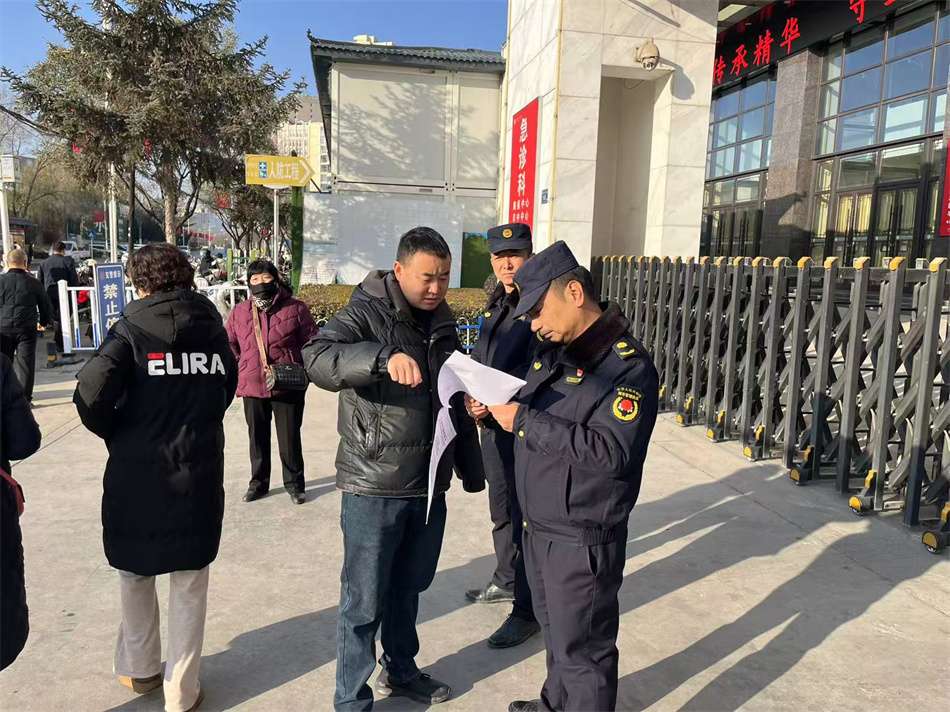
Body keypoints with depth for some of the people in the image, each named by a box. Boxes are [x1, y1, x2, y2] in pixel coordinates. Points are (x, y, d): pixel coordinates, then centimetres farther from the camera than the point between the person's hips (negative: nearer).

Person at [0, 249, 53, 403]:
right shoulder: (33, 282, 0)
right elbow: (46, 305, 7)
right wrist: (45, 321, 23)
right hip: (26, 328, -1)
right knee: (25, 363, 2)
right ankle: (25, 398, 0)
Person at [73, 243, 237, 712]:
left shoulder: (132, 329, -9)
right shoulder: (212, 327, 2)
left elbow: (91, 395, -19)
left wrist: (115, 433, -2)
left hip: (137, 474, -2)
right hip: (199, 475, 2)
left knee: (135, 574, 22)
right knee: (189, 585, 14)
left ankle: (139, 669, 39)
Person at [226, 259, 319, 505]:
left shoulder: (295, 309, -3)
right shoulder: (239, 311, 6)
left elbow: (312, 343, 0)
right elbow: (228, 343, 12)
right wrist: (238, 370, -1)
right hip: (252, 386, 3)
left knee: (290, 438, 6)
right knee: (257, 437, 16)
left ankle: (294, 483, 22)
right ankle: (258, 482, 31)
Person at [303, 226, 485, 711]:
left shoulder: (443, 325, 9)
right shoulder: (366, 315, -11)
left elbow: (458, 402, 17)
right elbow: (317, 358, -29)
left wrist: (471, 470, 18)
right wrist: (385, 356, -44)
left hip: (429, 486, 6)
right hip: (374, 488, -6)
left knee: (408, 588, 21)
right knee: (364, 602, 5)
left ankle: (401, 671, 42)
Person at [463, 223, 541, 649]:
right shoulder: (496, 305, 11)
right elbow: (479, 359, 15)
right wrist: (472, 397, -1)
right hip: (493, 425, 9)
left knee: (525, 517, 0)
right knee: (501, 510, 22)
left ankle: (528, 612, 14)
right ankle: (506, 581, 42)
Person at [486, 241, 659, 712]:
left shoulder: (628, 365, -19)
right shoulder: (553, 352, 6)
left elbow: (612, 453, -29)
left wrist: (525, 420, -27)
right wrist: (495, 408, -5)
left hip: (581, 542, -8)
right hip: (538, 529, 9)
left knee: (581, 652, 8)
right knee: (554, 629, 27)